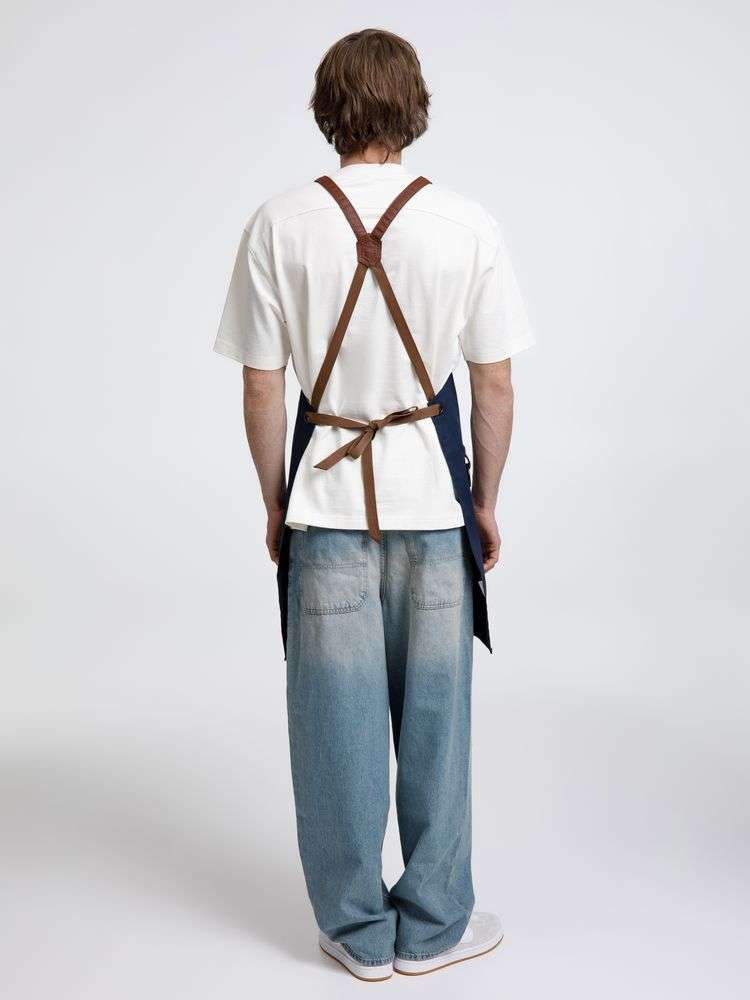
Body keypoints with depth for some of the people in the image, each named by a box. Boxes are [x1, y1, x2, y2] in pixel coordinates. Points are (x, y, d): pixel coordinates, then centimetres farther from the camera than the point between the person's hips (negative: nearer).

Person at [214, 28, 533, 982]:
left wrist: (276, 504, 9)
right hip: (432, 497, 0)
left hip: (327, 496, 0)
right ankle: (432, 925, 28)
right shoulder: (467, 224, -6)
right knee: (434, 714, 13)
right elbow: (496, 388, -3)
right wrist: (485, 503, 9)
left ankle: (360, 931, 26)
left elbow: (262, 391, -4)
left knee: (337, 720, 11)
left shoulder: (279, 224, -6)